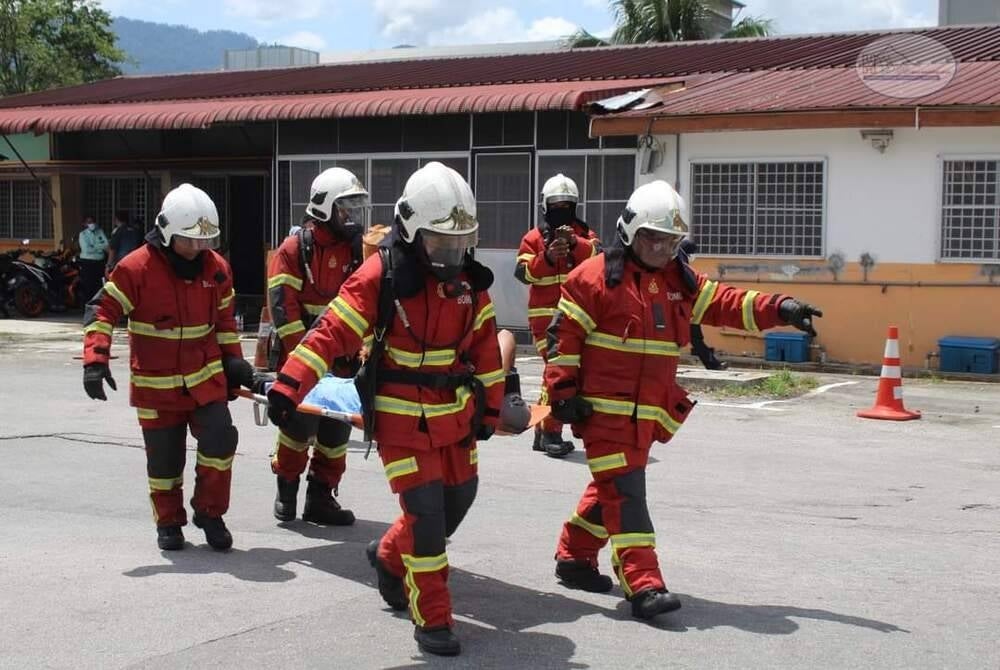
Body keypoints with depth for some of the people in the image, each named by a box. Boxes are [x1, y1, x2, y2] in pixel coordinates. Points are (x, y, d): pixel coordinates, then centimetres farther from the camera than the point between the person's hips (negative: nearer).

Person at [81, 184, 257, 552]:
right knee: (164, 456, 5)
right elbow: (102, 310, -12)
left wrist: (233, 360, 9)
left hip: (206, 376, 3)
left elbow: (224, 318, 13)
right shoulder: (136, 268, -15)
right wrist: (95, 360, -22)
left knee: (220, 440, -9)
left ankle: (210, 513, 10)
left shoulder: (216, 267, 0)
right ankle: (168, 522, 25)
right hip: (156, 383, -3)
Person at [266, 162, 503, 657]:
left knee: (458, 498, 17)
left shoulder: (468, 278, 1)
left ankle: (389, 557, 43)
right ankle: (432, 620, 4)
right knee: (425, 512, -9)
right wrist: (289, 386, -30)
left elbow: (485, 345, 10)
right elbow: (332, 333, -22)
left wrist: (488, 406, 11)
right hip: (401, 416, -6)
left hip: (455, 414, 7)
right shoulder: (379, 277, -17)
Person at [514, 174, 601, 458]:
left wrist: (575, 243, -26)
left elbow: (598, 256, -10)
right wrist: (547, 258, -22)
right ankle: (551, 433, -9)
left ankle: (542, 429, 25)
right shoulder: (534, 238, 3)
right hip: (545, 314, -4)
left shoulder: (584, 234, 11)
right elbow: (523, 272, -8)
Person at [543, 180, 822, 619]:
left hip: (648, 410, 8)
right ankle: (643, 585, -16)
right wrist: (563, 392, -12)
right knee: (625, 490, -12)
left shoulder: (680, 282, 13)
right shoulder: (595, 277, -8)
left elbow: (728, 304, 9)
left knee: (612, 487, 17)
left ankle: (573, 558, 33)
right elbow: (564, 336, -9)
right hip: (603, 406, -7)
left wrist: (779, 308, -6)